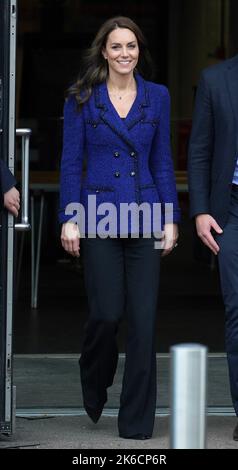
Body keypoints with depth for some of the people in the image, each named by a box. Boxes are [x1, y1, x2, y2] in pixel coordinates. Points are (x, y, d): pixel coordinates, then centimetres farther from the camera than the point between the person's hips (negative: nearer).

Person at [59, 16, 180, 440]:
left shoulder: (157, 97, 8)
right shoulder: (82, 99, 3)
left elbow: (162, 161, 11)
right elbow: (70, 161, 2)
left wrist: (170, 217, 5)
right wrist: (69, 218, -6)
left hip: (143, 220, 2)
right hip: (98, 218, -2)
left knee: (143, 318, -3)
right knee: (106, 313, -7)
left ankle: (137, 419, 5)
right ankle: (94, 385, 25)